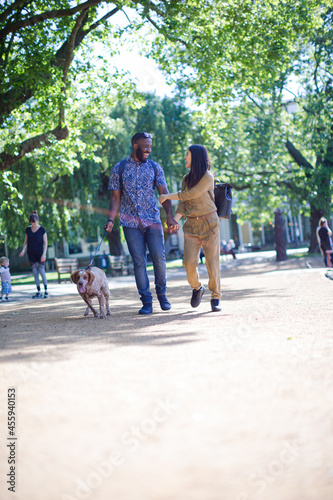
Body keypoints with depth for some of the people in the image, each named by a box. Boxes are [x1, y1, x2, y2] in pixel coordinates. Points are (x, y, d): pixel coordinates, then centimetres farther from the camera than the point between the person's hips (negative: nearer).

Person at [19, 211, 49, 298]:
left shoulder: (42, 229, -7)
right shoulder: (28, 229, 5)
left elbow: (45, 242, -6)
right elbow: (26, 241, 11)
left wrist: (44, 253, -16)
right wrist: (23, 250, -5)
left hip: (40, 253, -4)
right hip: (31, 253, 4)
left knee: (42, 271, -5)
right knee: (35, 272, 2)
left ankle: (46, 291, 5)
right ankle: (39, 292, 5)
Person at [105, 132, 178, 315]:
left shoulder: (155, 168, 8)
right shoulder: (119, 168, 7)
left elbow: (164, 193, 1)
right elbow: (115, 197, 8)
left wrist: (169, 216, -13)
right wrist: (111, 220, -4)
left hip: (152, 220, 1)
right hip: (131, 223, -1)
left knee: (159, 257, -8)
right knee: (139, 261, -4)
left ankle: (162, 294, 13)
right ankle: (146, 302, 2)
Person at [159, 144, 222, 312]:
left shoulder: (207, 177, -10)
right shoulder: (186, 179, 11)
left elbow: (189, 195, -14)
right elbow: (183, 205, 7)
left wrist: (167, 196, -4)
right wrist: (175, 220, -11)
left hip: (209, 224, -5)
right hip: (191, 225, 5)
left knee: (212, 262, -4)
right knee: (189, 263, -8)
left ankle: (215, 298, 9)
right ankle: (197, 288, 19)